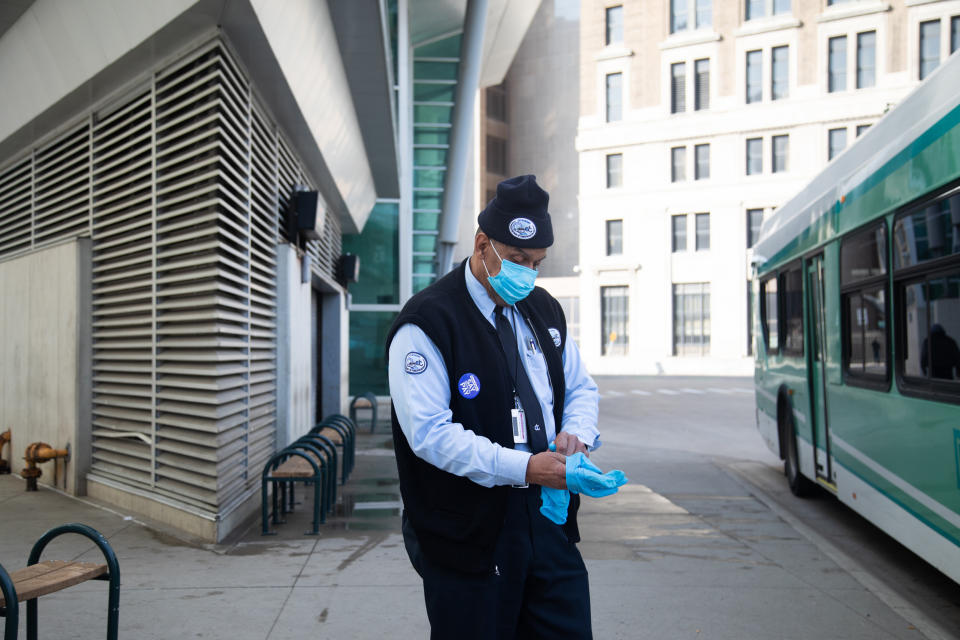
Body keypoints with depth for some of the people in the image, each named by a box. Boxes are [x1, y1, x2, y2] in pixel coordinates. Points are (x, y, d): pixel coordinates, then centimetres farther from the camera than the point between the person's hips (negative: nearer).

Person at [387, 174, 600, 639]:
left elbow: (581, 387, 20)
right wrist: (524, 468, -25)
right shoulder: (427, 323, -13)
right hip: (468, 533, -6)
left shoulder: (543, 311, 10)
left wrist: (577, 435, -3)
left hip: (548, 520, 6)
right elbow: (430, 432, -20)